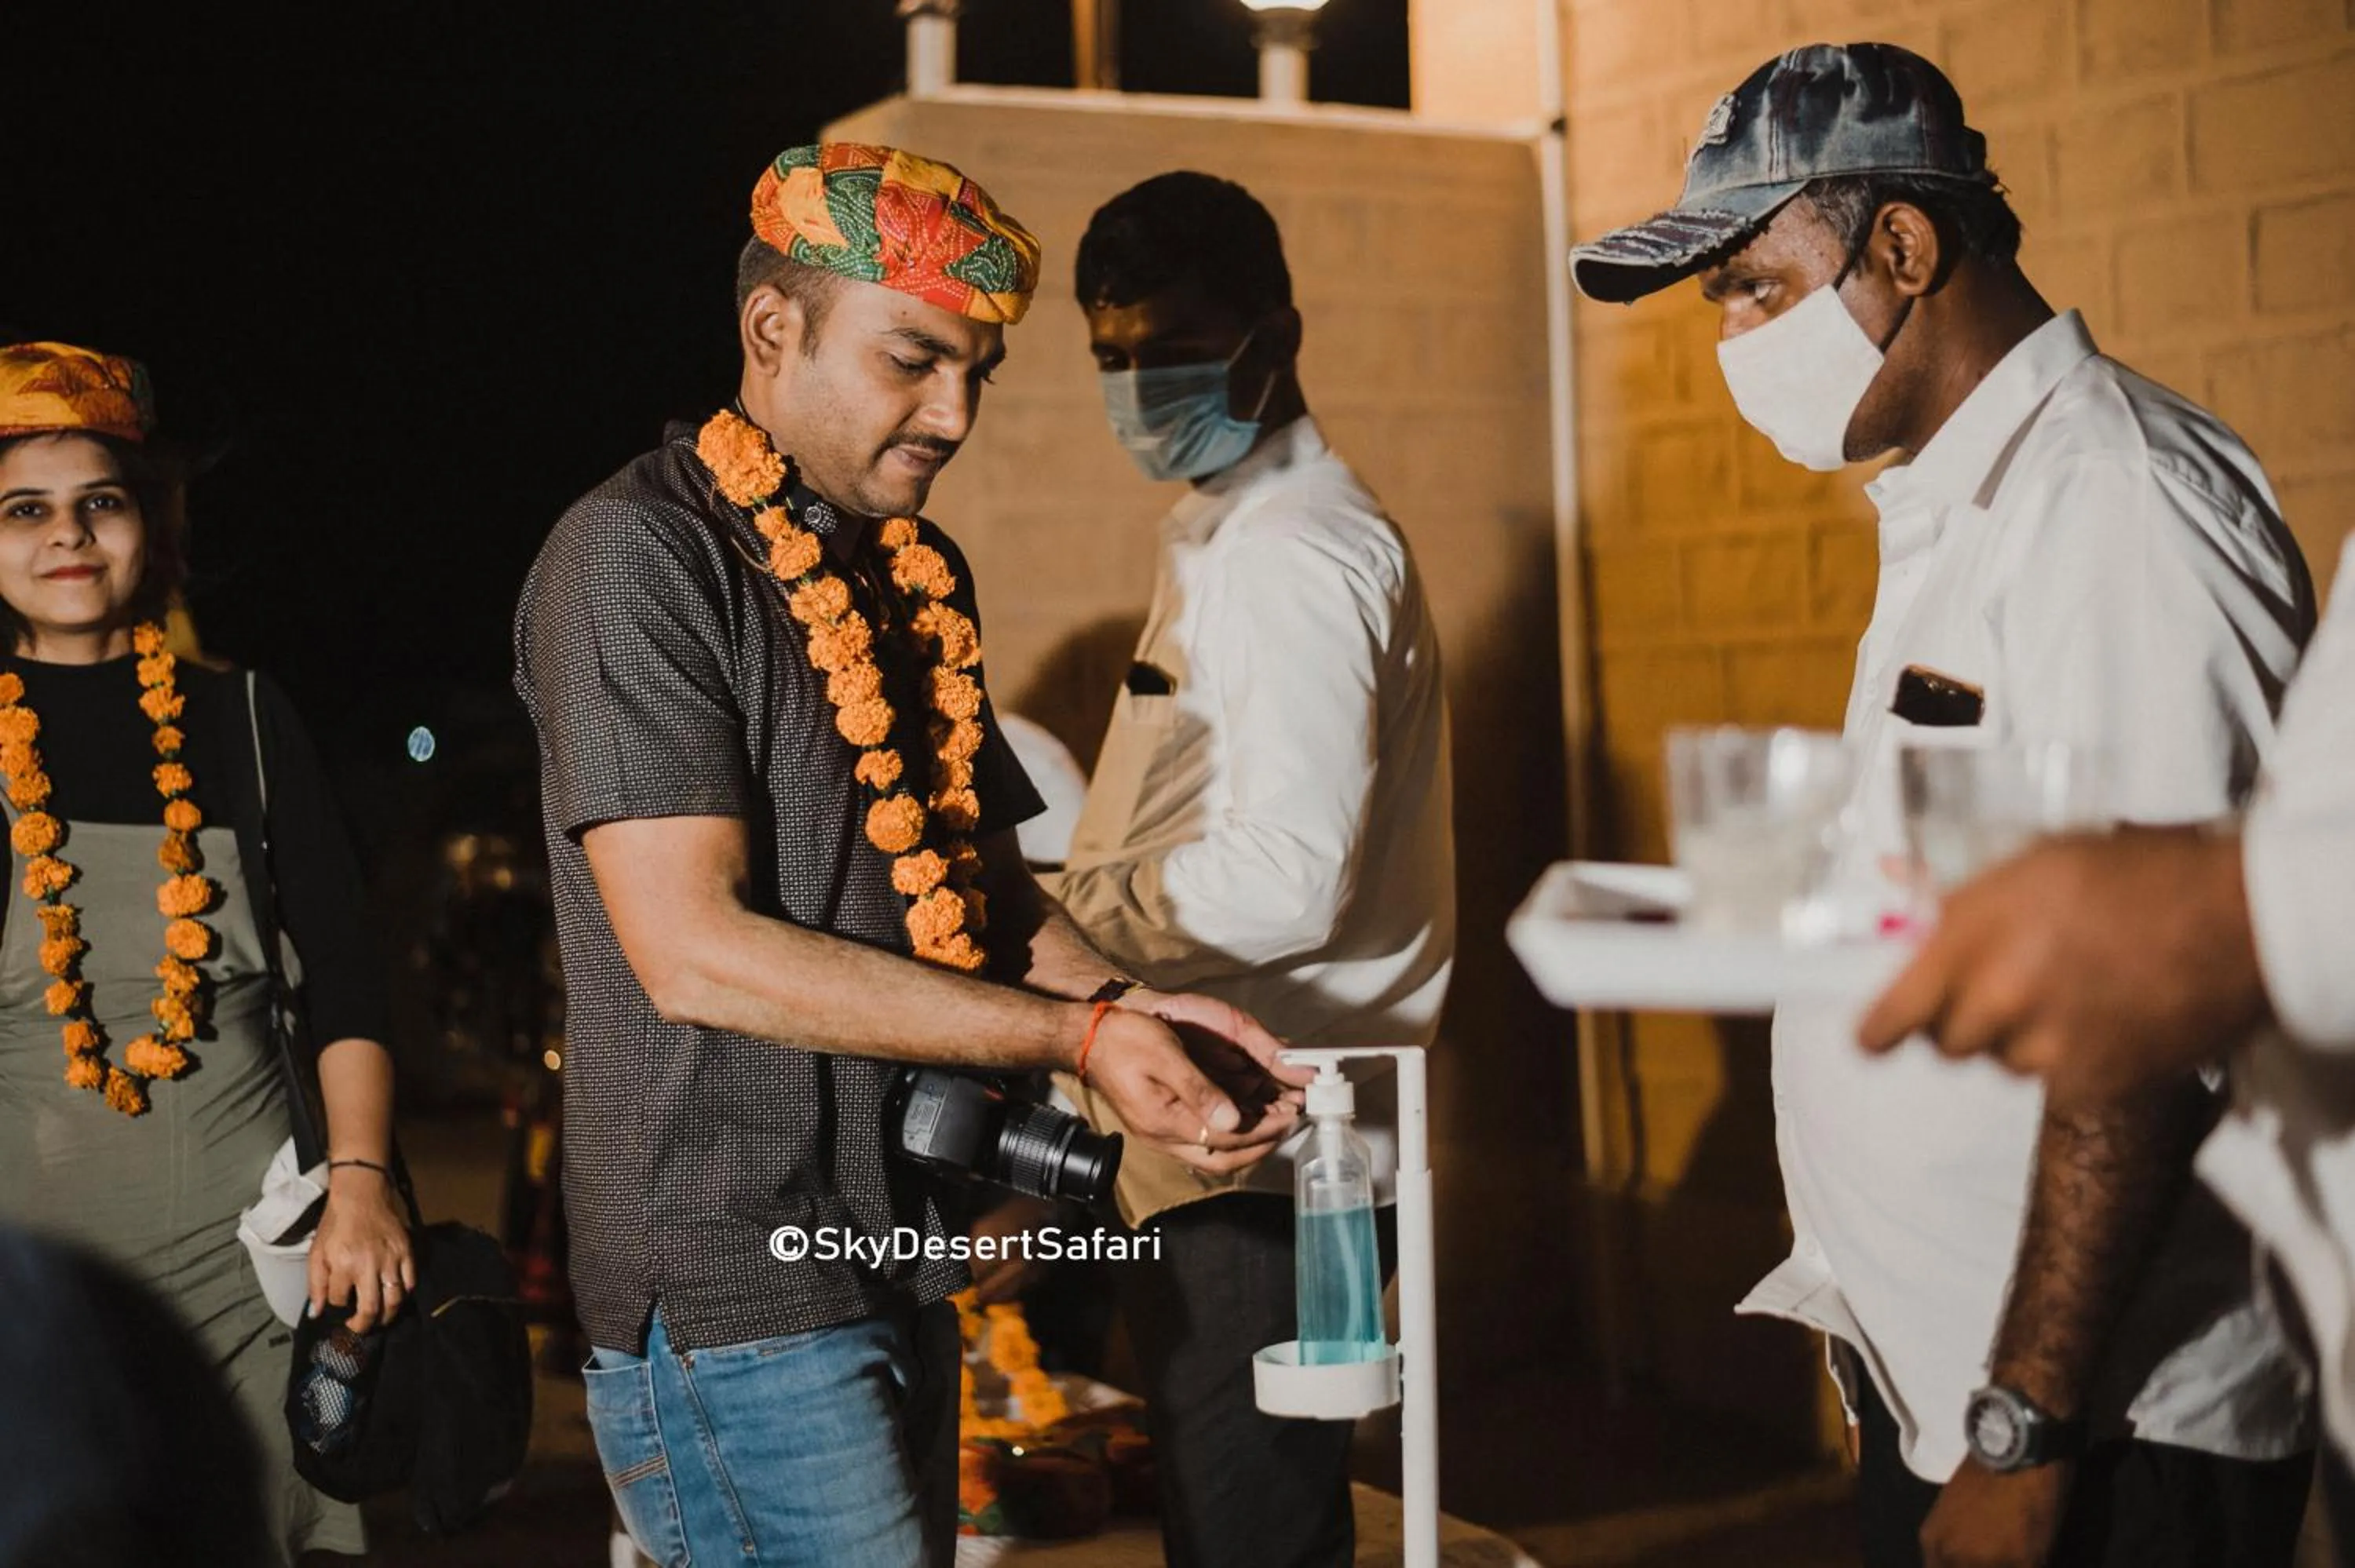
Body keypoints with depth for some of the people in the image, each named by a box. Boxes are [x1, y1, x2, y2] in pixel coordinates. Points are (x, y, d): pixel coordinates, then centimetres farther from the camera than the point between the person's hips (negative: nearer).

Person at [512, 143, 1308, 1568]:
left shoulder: (922, 573, 13)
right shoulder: (638, 556, -12)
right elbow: (693, 949, -20)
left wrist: (1136, 1010, -4)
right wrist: (1078, 1036, -20)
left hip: (900, 1257, 8)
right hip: (736, 1290, -8)